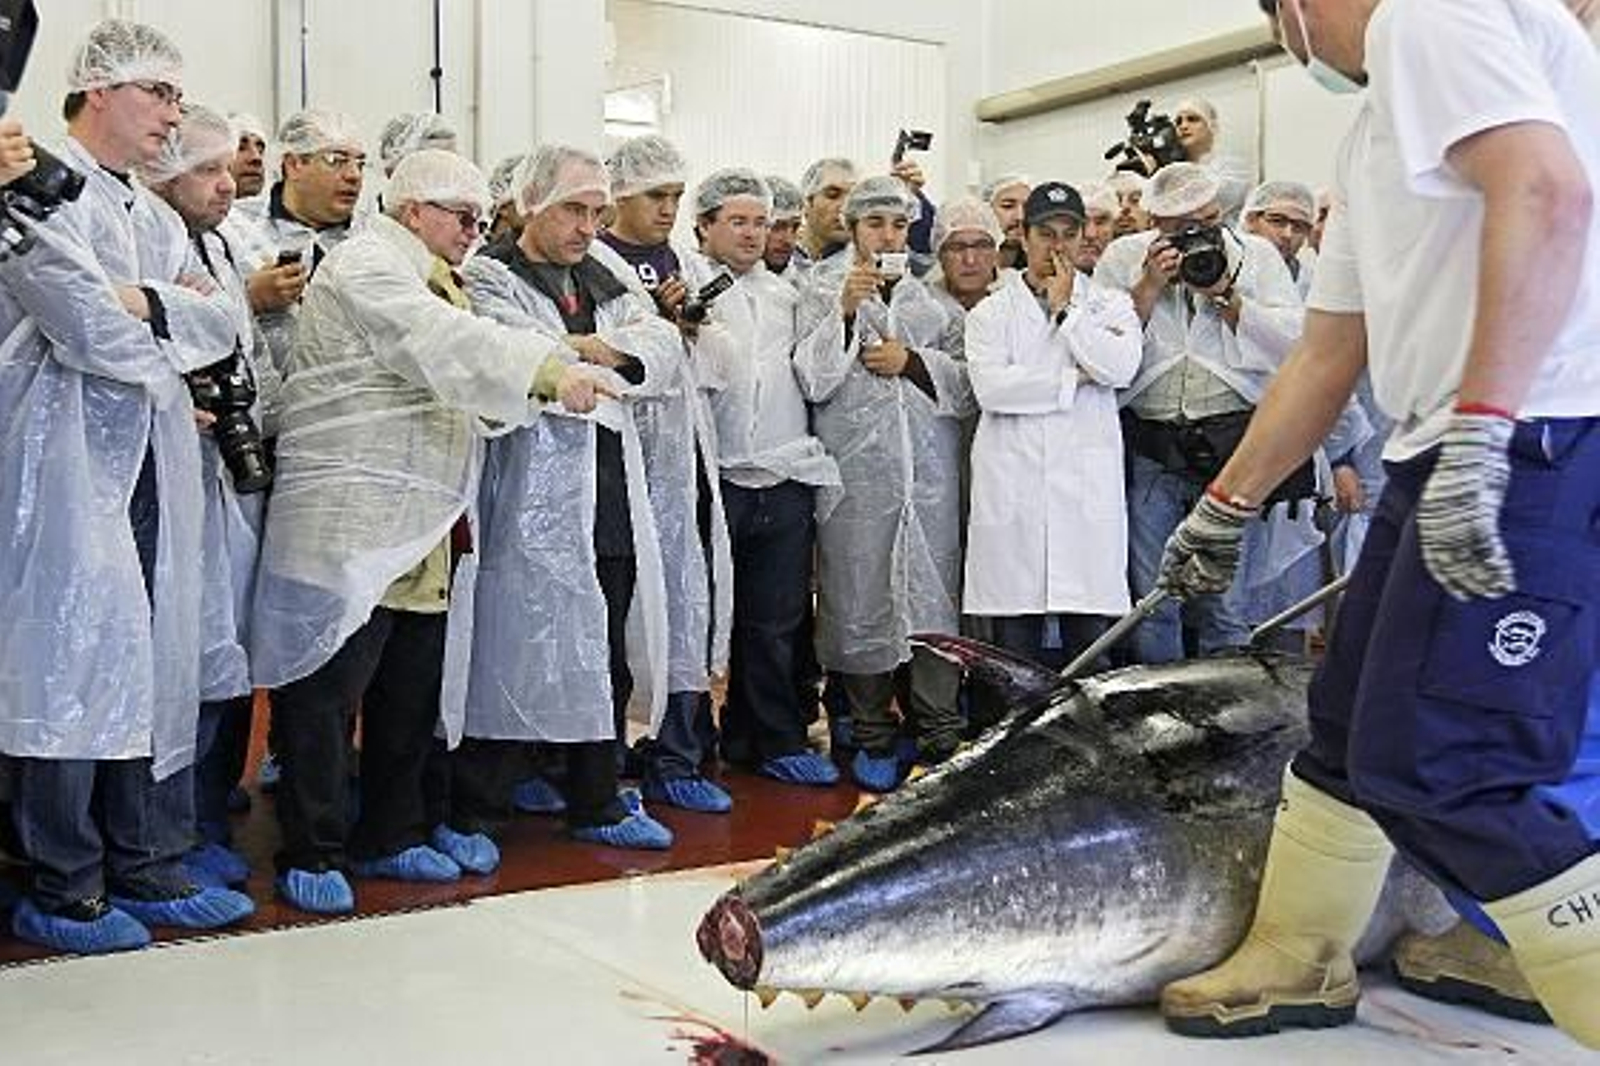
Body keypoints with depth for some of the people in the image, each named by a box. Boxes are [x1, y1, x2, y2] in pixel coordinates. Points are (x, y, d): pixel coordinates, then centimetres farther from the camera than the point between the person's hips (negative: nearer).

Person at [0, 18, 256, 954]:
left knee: (156, 659, 8)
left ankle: (149, 868, 18)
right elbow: (88, 325, -14)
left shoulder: (157, 219, 22)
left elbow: (221, 324, 10)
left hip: (154, 461, 8)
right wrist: (174, 330, 2)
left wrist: (148, 304, -7)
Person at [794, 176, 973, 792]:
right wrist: (845, 313, -13)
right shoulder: (824, 290, 9)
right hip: (857, 468, -2)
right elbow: (812, 380, -3)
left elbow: (969, 379, 10)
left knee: (935, 595, -1)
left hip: (930, 464, 2)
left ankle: (938, 736, 7)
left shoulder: (931, 295, 15)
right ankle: (873, 739, 13)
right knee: (861, 597, 1)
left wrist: (913, 362, -5)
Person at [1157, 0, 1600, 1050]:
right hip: (1450, 460, 10)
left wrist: (1477, 434, -28)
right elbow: (1328, 358, 26)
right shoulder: (1375, 133, 24)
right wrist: (1224, 508, 29)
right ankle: (1297, 962, 33)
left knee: (1435, 772, -12)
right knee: (1348, 725, 17)